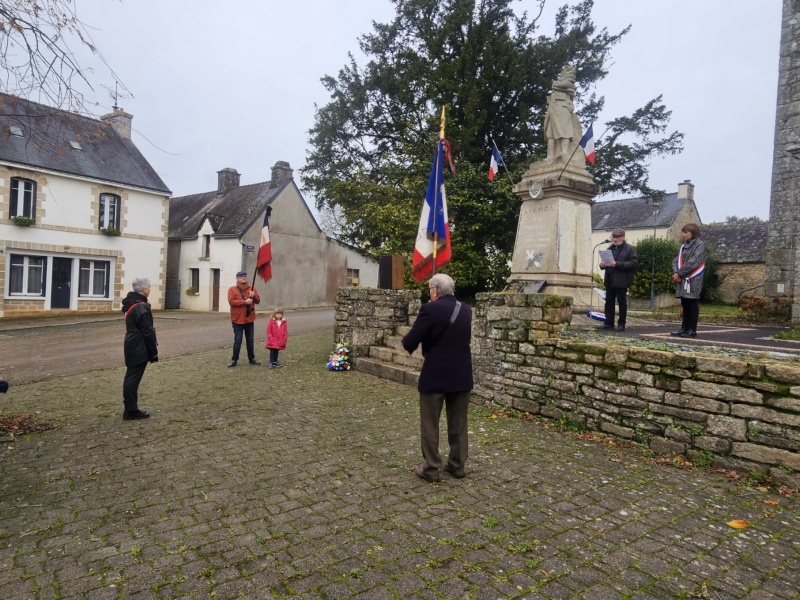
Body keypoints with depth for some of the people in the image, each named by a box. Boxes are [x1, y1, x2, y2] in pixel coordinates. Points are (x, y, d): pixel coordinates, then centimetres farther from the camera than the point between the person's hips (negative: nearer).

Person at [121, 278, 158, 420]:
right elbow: (148, 332, -19)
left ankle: (129, 409, 23)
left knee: (131, 377, 14)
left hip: (132, 347, 10)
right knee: (133, 379, -4)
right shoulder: (141, 308, -20)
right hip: (139, 349, -10)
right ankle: (131, 411, 3)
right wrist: (154, 351, -11)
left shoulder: (130, 304, 11)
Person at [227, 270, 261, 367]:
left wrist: (254, 296, -15)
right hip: (238, 319, -4)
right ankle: (234, 360, 9)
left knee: (250, 340, 11)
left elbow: (258, 301, 7)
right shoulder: (232, 289, -3)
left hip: (249, 319, 4)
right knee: (237, 340, -1)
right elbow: (231, 301, -16)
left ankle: (251, 358, 22)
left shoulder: (251, 288, 8)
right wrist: (245, 302, -22)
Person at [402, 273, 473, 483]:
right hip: (462, 375, 6)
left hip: (435, 375, -6)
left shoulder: (431, 309, -14)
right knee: (458, 424, 16)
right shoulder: (466, 310, 5)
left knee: (430, 424, 7)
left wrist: (409, 342, 8)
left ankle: (431, 469, 14)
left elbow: (409, 342, -14)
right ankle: (457, 465, 26)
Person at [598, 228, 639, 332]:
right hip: (609, 280, 6)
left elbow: (634, 263, -13)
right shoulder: (610, 248, 18)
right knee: (609, 301, 7)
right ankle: (608, 323, 13)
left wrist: (617, 264, -21)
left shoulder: (630, 249, -3)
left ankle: (621, 324, 9)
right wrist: (602, 265, 0)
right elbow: (606, 260, 25)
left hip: (621, 281, -6)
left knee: (622, 302, 2)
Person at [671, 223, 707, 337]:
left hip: (693, 280, -7)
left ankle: (692, 330, 3)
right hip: (683, 280, 7)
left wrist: (679, 273, -15)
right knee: (685, 305, 10)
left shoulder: (700, 245, -6)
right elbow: (676, 260, 9)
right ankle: (684, 328, 16)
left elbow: (693, 262, -17)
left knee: (692, 305, -2)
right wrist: (676, 272, -9)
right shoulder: (683, 245, 16)